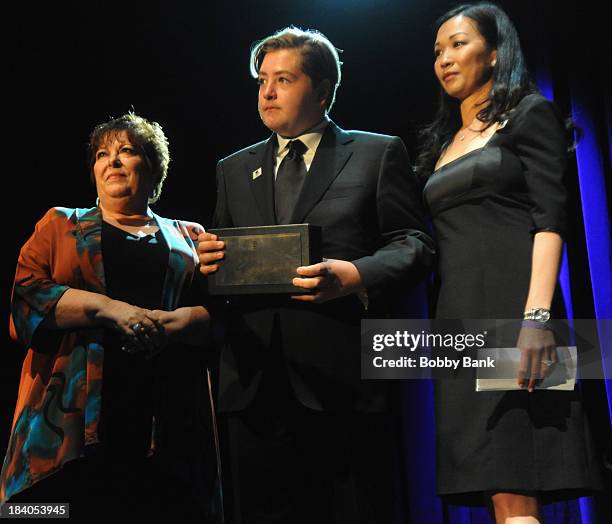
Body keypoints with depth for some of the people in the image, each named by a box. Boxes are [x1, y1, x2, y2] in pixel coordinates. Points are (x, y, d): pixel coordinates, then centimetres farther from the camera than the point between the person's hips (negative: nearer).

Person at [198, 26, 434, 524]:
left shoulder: (379, 153, 9)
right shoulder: (234, 169, 22)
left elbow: (413, 244, 1)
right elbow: (222, 259, 21)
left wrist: (357, 276, -18)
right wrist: (209, 260, -3)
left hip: (344, 376, -3)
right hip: (254, 382, 4)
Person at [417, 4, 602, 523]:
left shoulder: (530, 114, 5)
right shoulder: (443, 141, 24)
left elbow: (550, 220, -7)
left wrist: (537, 316, -20)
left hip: (511, 306, -6)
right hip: (459, 318, 6)